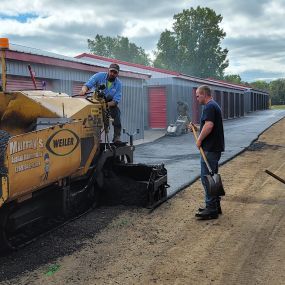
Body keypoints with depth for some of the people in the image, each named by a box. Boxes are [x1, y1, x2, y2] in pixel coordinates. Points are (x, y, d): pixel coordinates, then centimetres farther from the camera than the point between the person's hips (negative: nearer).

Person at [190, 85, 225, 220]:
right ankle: (215, 206, 24)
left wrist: (199, 140, -18)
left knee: (207, 178, -5)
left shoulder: (209, 107, -15)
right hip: (215, 147, 11)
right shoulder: (214, 105, 18)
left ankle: (211, 209, 0)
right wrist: (197, 128, 17)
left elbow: (209, 125, -29)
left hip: (210, 148, -11)